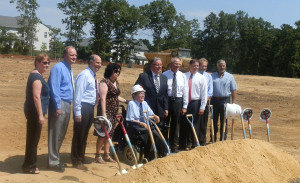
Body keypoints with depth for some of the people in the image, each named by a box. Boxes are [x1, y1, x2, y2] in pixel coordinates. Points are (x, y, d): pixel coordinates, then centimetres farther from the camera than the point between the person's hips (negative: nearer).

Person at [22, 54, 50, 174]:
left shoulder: (36, 75, 16)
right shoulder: (37, 76, -16)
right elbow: (36, 97, -23)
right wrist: (40, 115, -25)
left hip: (33, 111, 10)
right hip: (35, 112, -10)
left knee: (33, 139, 16)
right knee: (33, 139, -1)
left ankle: (31, 164, 26)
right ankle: (28, 166, 9)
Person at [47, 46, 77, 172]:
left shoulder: (70, 71, 16)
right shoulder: (58, 68, -11)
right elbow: (54, 88, -18)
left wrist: (67, 105, 13)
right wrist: (58, 106, -21)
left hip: (67, 104, 9)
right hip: (59, 104, -9)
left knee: (61, 134, 15)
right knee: (55, 134, -3)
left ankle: (56, 158, 27)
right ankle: (53, 162, 5)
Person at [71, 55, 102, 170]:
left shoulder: (93, 77, 17)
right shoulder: (84, 75, -12)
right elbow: (78, 94, -17)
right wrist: (77, 113, -21)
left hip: (90, 108, 9)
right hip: (83, 108, -9)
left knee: (85, 135, 17)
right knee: (79, 135, -2)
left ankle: (81, 158, 28)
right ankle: (76, 161, 8)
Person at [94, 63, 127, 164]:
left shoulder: (116, 83, 13)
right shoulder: (104, 82, -13)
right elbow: (103, 98, -19)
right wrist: (103, 113, -25)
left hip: (114, 111, 8)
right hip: (106, 110, -8)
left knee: (110, 133, 11)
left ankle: (106, 155, 20)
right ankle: (97, 155, 8)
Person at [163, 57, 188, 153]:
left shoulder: (182, 76, 3)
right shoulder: (165, 75, -5)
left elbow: (185, 91, 4)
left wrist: (184, 106, -1)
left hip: (178, 101, 2)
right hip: (166, 100, -2)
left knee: (175, 124, 10)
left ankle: (174, 146, 23)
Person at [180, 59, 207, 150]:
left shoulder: (201, 78, 0)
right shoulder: (184, 76, 3)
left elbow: (204, 94, -2)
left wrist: (202, 107, -8)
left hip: (195, 103, -1)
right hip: (184, 102, 1)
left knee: (195, 125, 5)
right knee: (183, 124, 8)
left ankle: (194, 145, 18)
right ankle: (182, 144, 21)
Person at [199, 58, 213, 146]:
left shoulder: (209, 76, 13)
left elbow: (210, 89, 8)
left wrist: (207, 97, -9)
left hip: (205, 101, 3)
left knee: (204, 122, 7)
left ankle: (202, 141, 16)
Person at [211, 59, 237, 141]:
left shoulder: (230, 76, 6)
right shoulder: (212, 76, 7)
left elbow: (234, 90, 4)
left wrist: (233, 103, -3)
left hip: (225, 100, -1)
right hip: (214, 100, 1)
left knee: (224, 122, 5)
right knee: (214, 120, 7)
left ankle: (223, 139, 14)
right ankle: (213, 139, 18)